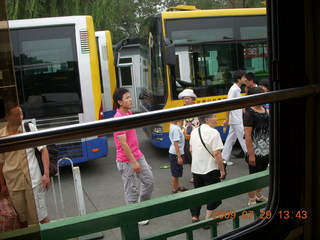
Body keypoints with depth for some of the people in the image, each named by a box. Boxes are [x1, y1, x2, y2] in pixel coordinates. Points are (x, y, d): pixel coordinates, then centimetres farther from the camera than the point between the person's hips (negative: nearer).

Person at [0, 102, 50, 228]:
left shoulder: (30, 128, -5)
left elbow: (43, 149, -4)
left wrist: (46, 174, -12)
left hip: (33, 180, -2)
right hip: (13, 183, 2)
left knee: (41, 215, 4)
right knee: (22, 217, 14)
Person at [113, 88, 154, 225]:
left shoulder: (129, 113, 8)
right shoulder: (118, 119, -22)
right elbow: (123, 143, -23)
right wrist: (133, 162, -20)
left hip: (138, 156, 9)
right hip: (126, 161, -9)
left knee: (149, 181, 15)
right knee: (132, 189, 4)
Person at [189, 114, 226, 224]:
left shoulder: (194, 131, 4)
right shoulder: (213, 132, -18)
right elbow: (216, 154, -21)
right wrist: (222, 170, -12)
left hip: (196, 169, 6)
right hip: (210, 170, -6)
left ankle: (195, 217, 26)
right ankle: (208, 220, 17)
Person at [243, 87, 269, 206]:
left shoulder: (265, 109, 4)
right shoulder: (249, 113, -18)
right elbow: (247, 135, -21)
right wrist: (251, 154, -22)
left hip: (266, 150, 7)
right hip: (256, 151, -7)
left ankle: (259, 196, 39)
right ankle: (252, 200, 21)